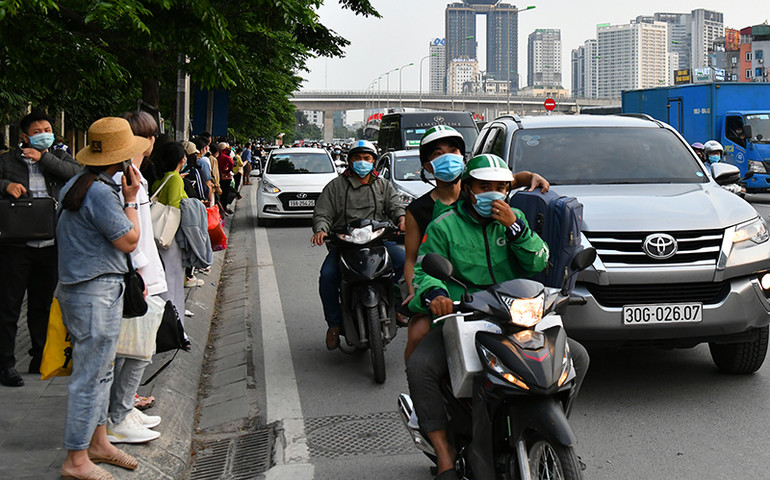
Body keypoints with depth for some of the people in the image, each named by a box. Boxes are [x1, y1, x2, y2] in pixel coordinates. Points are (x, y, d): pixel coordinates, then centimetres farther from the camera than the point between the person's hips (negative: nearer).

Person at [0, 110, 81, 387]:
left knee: (42, 304, 14)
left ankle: (41, 358, 26)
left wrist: (43, 159, -10)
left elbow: (77, 173, -6)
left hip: (50, 246, 3)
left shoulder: (59, 158, 12)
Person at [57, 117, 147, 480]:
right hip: (96, 294, -11)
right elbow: (129, 241, -16)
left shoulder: (76, 184, 12)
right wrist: (131, 200, -3)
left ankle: (98, 442, 31)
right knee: (89, 377, -4)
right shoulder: (100, 192, -21)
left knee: (101, 372, 20)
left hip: (89, 288, 11)